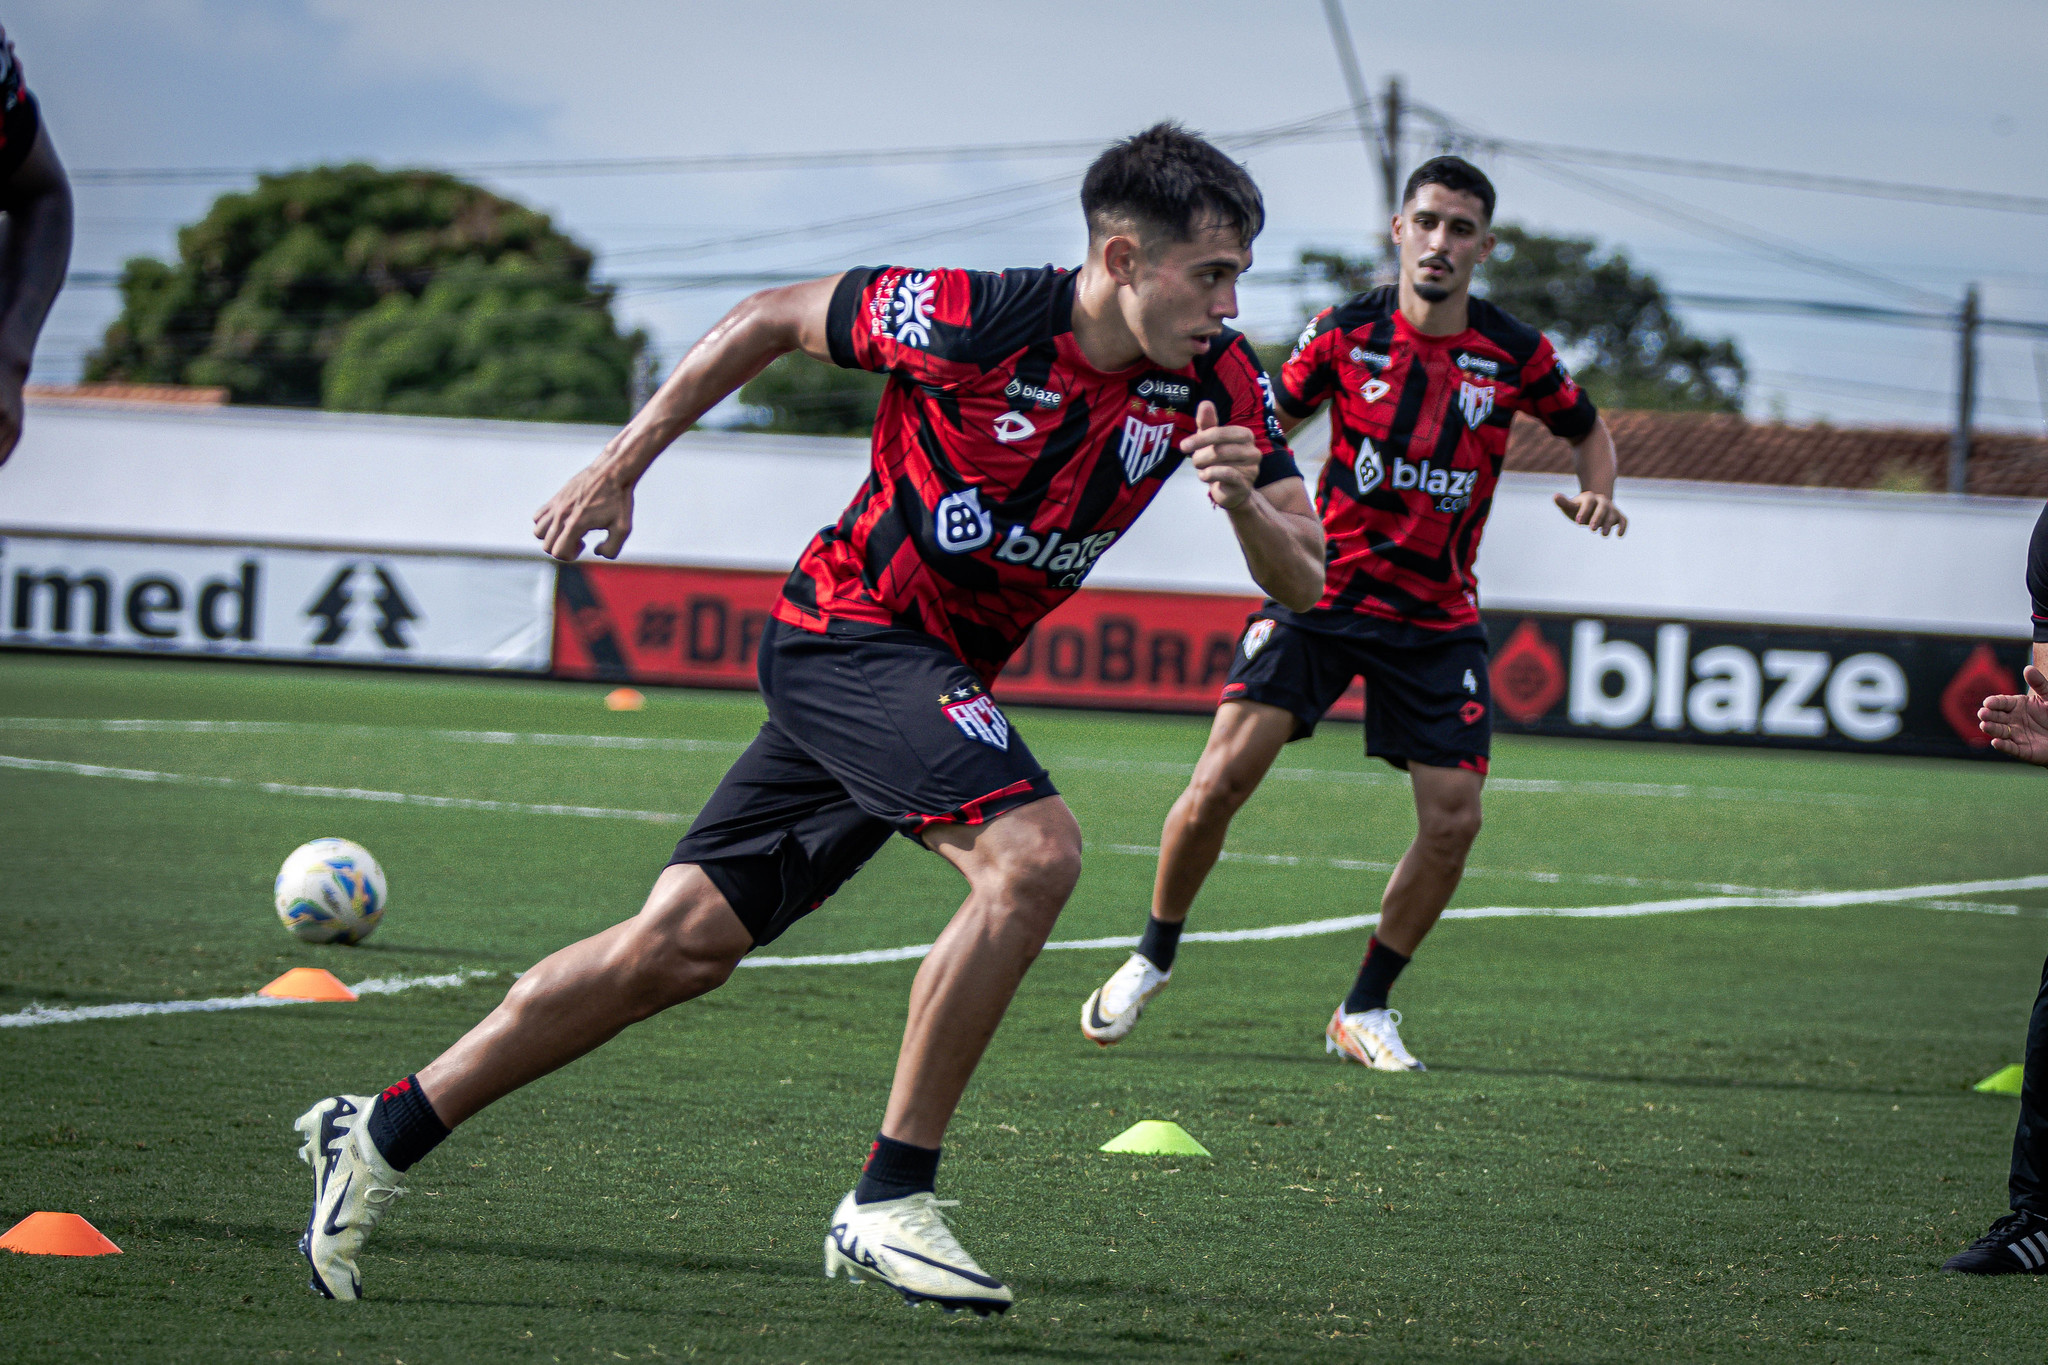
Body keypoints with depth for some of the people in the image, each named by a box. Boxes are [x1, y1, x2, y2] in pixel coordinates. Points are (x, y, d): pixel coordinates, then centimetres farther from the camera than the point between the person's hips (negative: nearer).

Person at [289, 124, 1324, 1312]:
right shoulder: (969, 321, -21)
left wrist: (1249, 502, -29)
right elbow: (777, 318, -4)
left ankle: (379, 1135, 15)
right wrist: (621, 466, 0)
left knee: (681, 946, 6)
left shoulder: (1215, 377, -7)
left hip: (935, 677, 6)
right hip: (854, 626, -6)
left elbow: (1305, 583, -7)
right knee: (1035, 851, -27)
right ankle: (888, 1204, -19)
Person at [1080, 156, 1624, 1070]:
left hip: (1437, 618, 1)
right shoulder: (1345, 333, -5)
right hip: (1322, 591, -1)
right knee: (1224, 776, -16)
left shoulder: (1517, 356, -3)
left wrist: (1596, 495, -6)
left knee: (1453, 820, -8)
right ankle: (1153, 956, 7)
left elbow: (1586, 428, 15)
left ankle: (1364, 1011, 11)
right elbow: (1274, 421, 8)